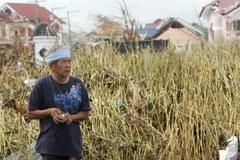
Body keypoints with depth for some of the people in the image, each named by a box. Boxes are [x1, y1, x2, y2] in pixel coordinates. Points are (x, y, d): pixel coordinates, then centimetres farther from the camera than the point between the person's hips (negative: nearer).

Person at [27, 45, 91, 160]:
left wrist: (71, 117, -11)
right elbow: (31, 113, 0)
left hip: (73, 144, 3)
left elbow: (85, 113, 9)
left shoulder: (78, 84, 3)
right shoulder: (42, 85, -5)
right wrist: (49, 111, -17)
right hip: (50, 145, -3)